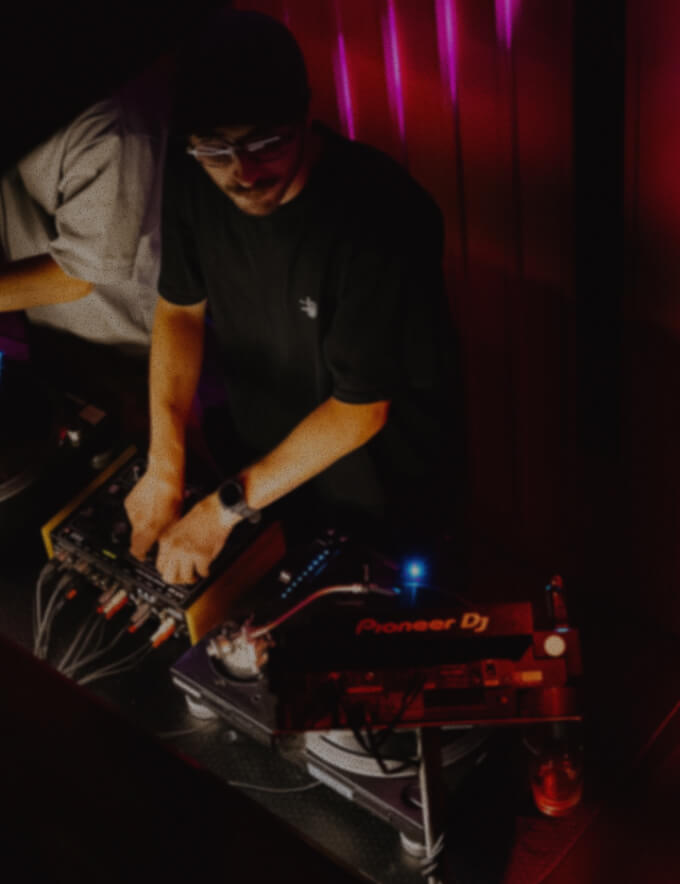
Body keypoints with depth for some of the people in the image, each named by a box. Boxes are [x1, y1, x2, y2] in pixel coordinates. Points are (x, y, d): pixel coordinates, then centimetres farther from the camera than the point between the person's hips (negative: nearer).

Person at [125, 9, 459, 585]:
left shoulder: (381, 215, -35)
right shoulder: (195, 177, -18)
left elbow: (360, 409, -29)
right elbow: (181, 308, -2)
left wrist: (228, 507, -24)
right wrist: (164, 466, -11)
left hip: (380, 495, -5)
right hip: (260, 463, 5)